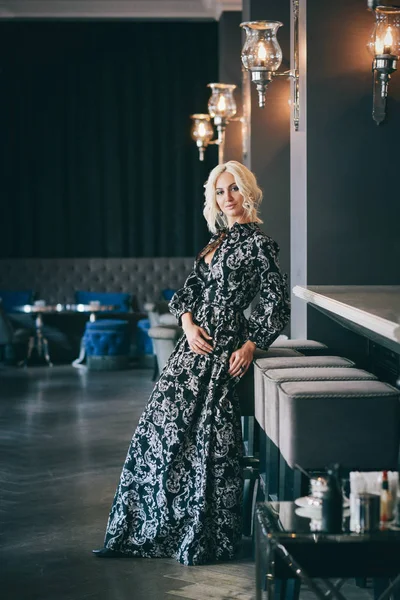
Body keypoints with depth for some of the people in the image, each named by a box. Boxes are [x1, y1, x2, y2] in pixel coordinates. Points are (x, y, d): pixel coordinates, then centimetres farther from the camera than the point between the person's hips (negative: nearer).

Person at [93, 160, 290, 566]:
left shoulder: (257, 243, -6)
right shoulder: (219, 239, 17)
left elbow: (276, 304, -8)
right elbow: (189, 290, 16)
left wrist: (250, 345, -16)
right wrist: (188, 323, -3)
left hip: (223, 348, -8)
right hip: (195, 344, 8)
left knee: (206, 438, -7)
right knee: (166, 425, 4)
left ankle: (206, 540, 5)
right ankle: (143, 528, 12)